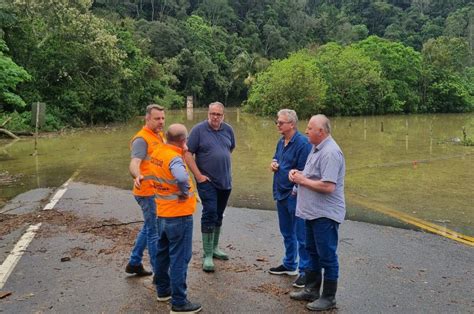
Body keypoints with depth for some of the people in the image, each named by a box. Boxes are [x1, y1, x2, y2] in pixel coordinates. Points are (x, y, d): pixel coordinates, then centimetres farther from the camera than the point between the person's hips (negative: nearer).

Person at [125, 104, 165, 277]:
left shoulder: (159, 135, 12)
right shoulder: (142, 139, -16)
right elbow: (134, 163, -32)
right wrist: (137, 176, -50)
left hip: (158, 191, 10)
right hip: (149, 192, -10)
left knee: (148, 228, 21)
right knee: (155, 232, -2)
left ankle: (134, 263, 35)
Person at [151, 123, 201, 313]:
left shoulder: (158, 153, 2)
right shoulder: (174, 158, -23)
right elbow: (182, 177, -43)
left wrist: (183, 151, 4)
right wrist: (184, 193, -23)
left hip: (162, 213, 9)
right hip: (179, 215, -9)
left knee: (163, 252, 20)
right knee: (179, 258, -1)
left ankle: (163, 290, 36)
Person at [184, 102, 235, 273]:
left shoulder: (228, 129, 4)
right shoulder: (199, 129, -10)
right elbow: (188, 154, -11)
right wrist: (198, 175, -15)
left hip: (225, 181, 5)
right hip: (207, 181, -5)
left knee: (218, 215, 15)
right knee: (209, 214, -9)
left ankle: (215, 248, 31)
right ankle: (207, 255, -1)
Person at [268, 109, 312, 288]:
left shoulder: (302, 143, -18)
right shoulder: (281, 142, 10)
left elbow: (304, 172, -20)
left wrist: (296, 191, -20)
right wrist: (273, 163, 3)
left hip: (295, 196, -9)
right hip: (281, 194, 9)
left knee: (301, 236, 0)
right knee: (287, 233, 20)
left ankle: (305, 271, 12)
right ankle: (289, 265, 35)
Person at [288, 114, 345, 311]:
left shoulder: (330, 153, -22)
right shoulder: (317, 148, 10)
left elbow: (328, 186, -29)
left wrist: (302, 180, -17)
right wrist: (298, 173, 1)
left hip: (325, 214, -10)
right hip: (312, 212, 10)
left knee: (327, 256, 3)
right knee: (313, 252, 20)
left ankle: (328, 298, 16)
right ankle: (311, 290, 34)